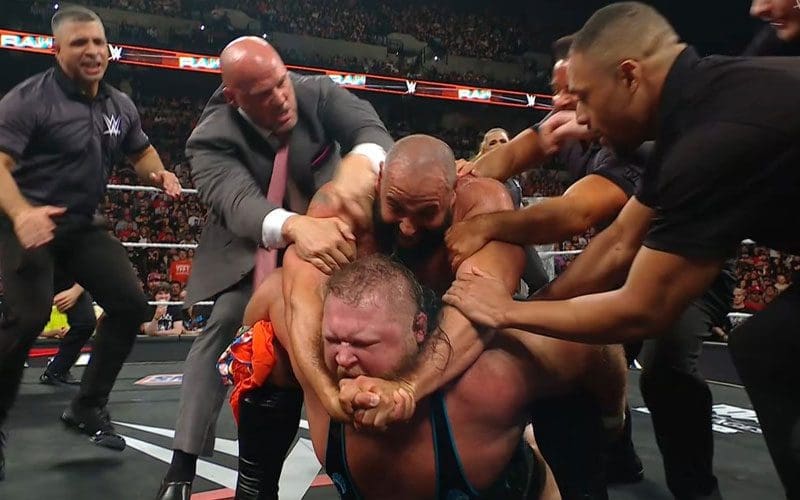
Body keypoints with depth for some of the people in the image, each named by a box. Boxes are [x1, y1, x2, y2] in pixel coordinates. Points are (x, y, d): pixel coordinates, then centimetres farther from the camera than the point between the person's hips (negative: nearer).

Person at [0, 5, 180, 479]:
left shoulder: (121, 106, 6)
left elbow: (141, 149, 23)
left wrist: (161, 175, -1)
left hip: (81, 226, 7)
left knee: (131, 303, 1)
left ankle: (88, 407, 16)